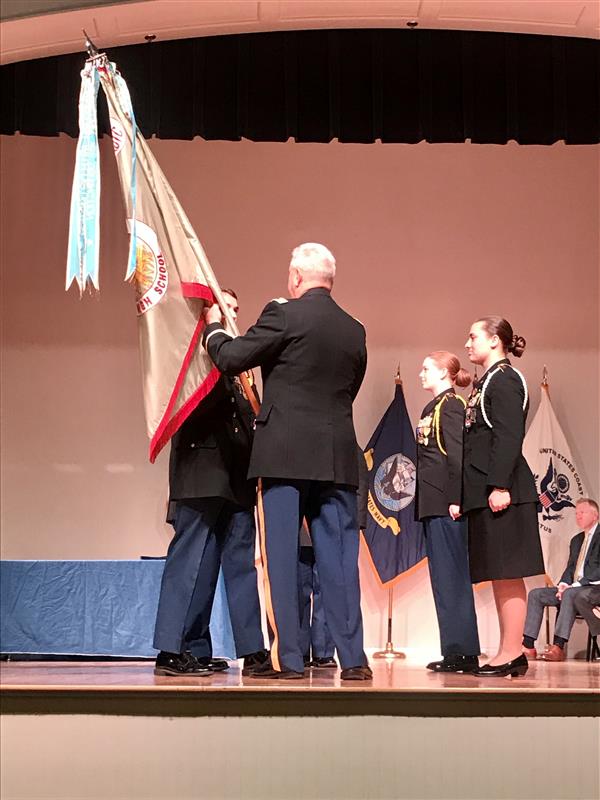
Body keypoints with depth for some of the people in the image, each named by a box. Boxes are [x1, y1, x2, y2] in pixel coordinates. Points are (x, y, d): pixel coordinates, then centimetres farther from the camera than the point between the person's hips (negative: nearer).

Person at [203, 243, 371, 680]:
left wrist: (214, 327, 15)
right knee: (339, 555, 7)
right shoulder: (354, 330, 12)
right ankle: (353, 657, 7)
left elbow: (230, 359, -4)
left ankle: (288, 658, 3)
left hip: (285, 452, -5)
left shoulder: (284, 315, -6)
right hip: (338, 456, 5)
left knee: (281, 554, 1)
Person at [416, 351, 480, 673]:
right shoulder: (434, 407, 20)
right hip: (433, 503, 10)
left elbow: (457, 454, -16)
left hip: (445, 503, -10)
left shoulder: (450, 405, -7)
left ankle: (463, 652, -5)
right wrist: (424, 501, 14)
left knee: (450, 575, -8)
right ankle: (456, 651, 13)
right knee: (444, 576, 9)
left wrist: (455, 499, -21)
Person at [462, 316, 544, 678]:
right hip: (484, 492, 10)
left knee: (506, 573, -7)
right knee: (499, 575, 9)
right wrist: (466, 496, 18)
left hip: (501, 490, -10)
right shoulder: (488, 381, 20)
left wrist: (500, 485, -23)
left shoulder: (504, 379, -7)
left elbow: (508, 437, -17)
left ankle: (512, 653, -4)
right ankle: (510, 652, 13)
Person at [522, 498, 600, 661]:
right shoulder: (576, 540, 23)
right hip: (573, 587, 8)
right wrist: (563, 584, -2)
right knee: (535, 594, -8)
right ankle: (528, 646, -19)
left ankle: (558, 647, -43)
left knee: (570, 594, -38)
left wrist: (576, 584, -19)